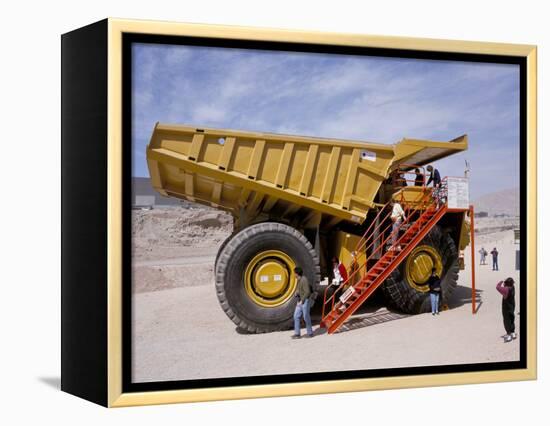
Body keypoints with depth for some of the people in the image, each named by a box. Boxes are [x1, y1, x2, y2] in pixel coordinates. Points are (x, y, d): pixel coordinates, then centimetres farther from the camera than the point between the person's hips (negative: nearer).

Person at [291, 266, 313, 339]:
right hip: (300, 301, 9)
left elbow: (307, 292, -22)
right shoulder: (299, 280, 11)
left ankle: (310, 333, 12)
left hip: (305, 301, -9)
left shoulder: (304, 280, -18)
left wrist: (302, 301, -19)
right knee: (296, 317, 6)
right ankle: (297, 333, 9)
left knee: (306, 317, 0)